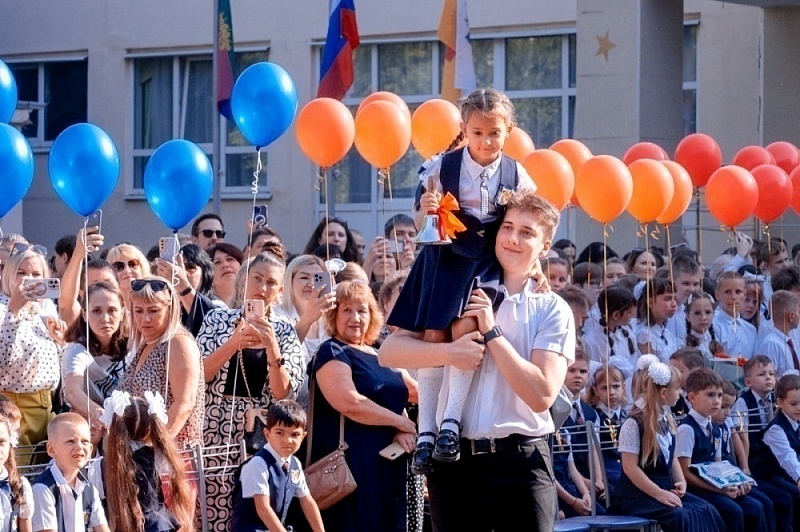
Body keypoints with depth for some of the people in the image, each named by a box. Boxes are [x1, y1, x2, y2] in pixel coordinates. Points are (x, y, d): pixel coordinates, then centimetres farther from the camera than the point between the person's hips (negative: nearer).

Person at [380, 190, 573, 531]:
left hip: (521, 460, -2)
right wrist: (449, 352, -17)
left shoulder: (552, 310, 2)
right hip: (453, 458, 3)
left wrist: (491, 331, -11)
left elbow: (541, 395, -12)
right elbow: (389, 351, 0)